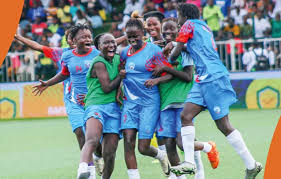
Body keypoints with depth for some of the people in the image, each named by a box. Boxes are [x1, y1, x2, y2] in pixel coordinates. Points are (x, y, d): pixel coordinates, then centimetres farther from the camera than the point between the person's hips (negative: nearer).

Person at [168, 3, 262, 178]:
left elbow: (176, 52, 1)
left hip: (213, 78, -9)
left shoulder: (189, 24, 0)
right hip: (204, 79, 9)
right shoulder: (205, 28, 23)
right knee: (186, 116, 0)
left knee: (223, 125, -7)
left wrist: (169, 61, 21)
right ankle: (189, 162, -6)